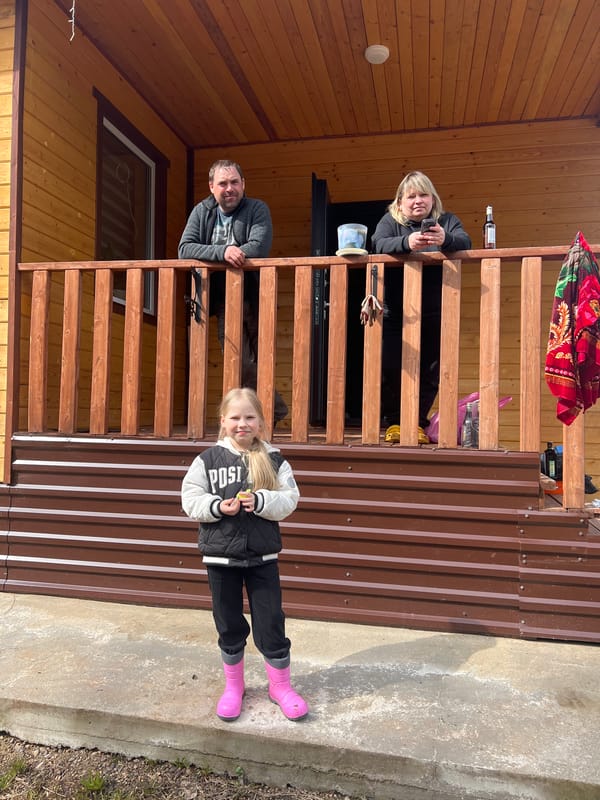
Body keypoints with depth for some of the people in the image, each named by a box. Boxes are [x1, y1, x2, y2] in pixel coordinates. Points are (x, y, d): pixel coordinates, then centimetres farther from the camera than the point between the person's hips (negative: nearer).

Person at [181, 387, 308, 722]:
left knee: (271, 621, 8)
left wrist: (260, 501, -24)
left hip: (262, 556, 0)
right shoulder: (209, 459, -4)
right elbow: (190, 498, -4)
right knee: (229, 624, 15)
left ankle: (280, 685, 29)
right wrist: (218, 507, -20)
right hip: (220, 555, 1)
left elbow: (289, 500, -8)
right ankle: (233, 686, 35)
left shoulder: (274, 459, -3)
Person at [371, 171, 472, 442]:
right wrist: (407, 242, -36)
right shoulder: (390, 221, 6)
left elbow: (465, 242, -12)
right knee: (391, 371, -5)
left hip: (434, 316, 1)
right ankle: (394, 423, 13)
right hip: (395, 315, -1)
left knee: (429, 374, 2)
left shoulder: (447, 221, 8)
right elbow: (378, 244, -15)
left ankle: (417, 423, 17)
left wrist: (445, 240, -36)